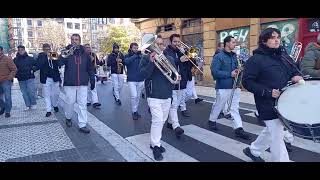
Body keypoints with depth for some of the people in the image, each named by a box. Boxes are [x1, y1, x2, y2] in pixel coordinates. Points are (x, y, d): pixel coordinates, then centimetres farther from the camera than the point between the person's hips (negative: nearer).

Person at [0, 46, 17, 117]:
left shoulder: (7, 59, -7)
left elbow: (14, 69, -9)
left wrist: (10, 77, -15)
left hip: (6, 81, -6)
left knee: (7, 97, -4)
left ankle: (7, 111, 5)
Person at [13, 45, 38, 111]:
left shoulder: (30, 58, 1)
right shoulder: (15, 60, 7)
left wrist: (33, 70, -6)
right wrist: (16, 74, -1)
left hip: (30, 78, -3)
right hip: (21, 80, 3)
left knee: (31, 92, -6)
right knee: (24, 93, 7)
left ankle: (33, 104, 12)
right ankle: (28, 105, 17)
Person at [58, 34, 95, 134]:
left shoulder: (85, 54, 8)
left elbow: (90, 68, 11)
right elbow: (59, 63, -13)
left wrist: (92, 80, 7)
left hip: (83, 84, 1)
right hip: (69, 83, -1)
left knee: (82, 104, 1)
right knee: (70, 102, 9)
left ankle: (82, 125, 8)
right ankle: (68, 118, 36)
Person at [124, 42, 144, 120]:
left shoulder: (140, 55, 6)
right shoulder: (128, 56, 1)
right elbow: (126, 61, -22)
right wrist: (135, 55, -30)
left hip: (140, 80, 3)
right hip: (131, 80, -3)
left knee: (138, 97, 10)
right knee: (134, 96, -10)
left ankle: (136, 111, 25)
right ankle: (134, 112, 6)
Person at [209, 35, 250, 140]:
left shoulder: (234, 56, 12)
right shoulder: (218, 57, -10)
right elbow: (215, 72, -19)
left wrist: (237, 71, 0)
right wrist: (230, 74, -18)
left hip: (235, 86, 6)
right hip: (223, 87, -6)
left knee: (235, 108, 4)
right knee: (218, 106, 10)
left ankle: (238, 129, 6)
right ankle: (212, 120, 33)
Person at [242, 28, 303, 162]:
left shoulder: (282, 55, 10)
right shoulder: (255, 59, -14)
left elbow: (293, 69, 21)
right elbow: (247, 82, -17)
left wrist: (296, 76, -4)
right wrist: (268, 92, -24)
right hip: (269, 105, -8)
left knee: (271, 131, 21)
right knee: (277, 136, -2)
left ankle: (253, 150, 41)